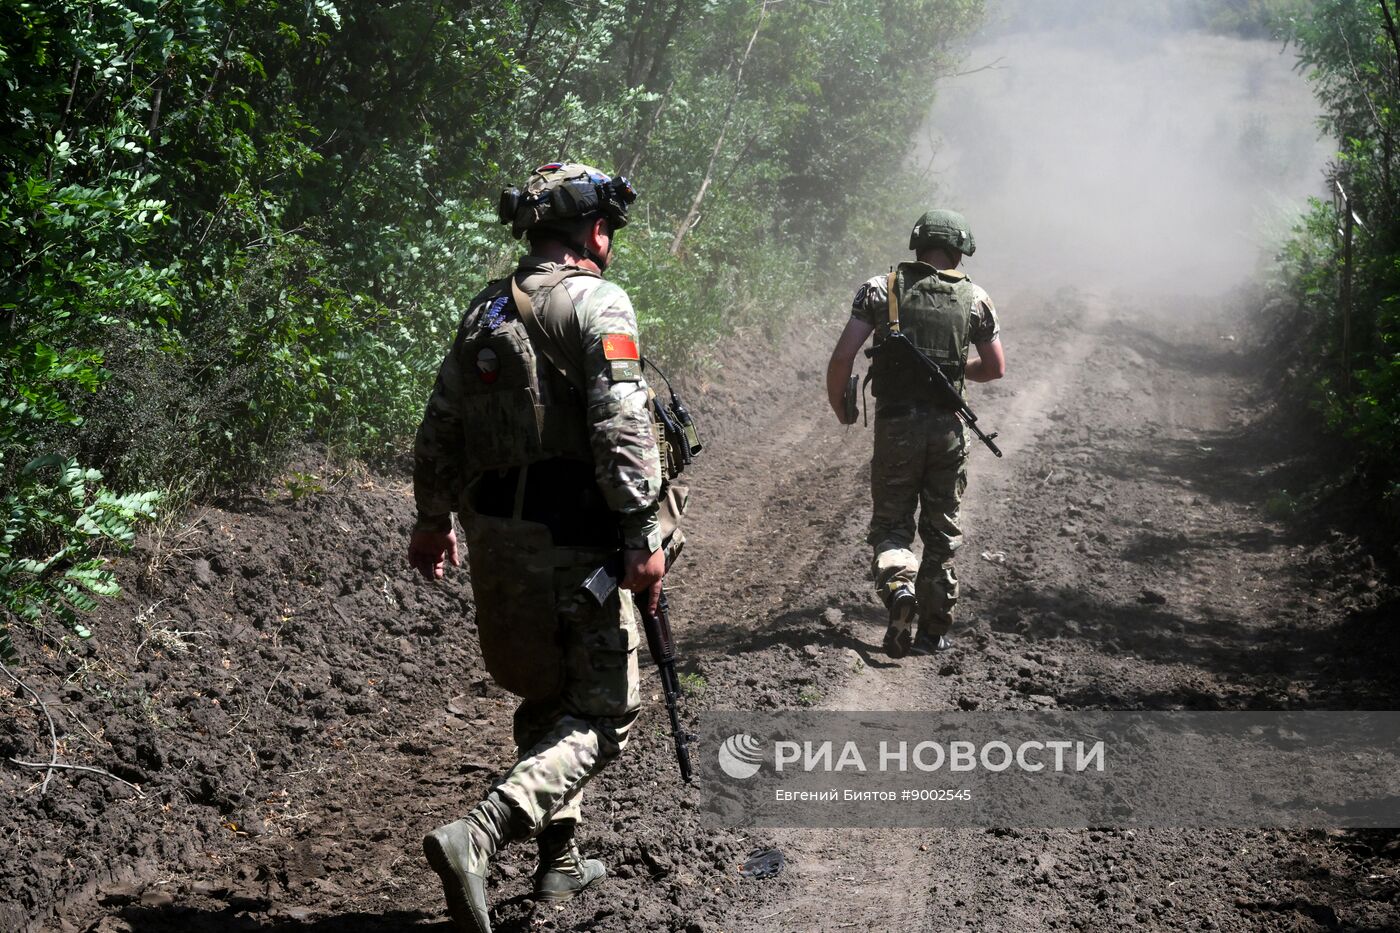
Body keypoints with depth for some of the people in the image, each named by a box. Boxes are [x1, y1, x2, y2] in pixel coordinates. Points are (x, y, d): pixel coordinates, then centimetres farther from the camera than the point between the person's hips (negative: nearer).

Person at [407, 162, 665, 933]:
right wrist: (643, 536, -19)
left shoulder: (485, 309, 13)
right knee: (603, 709, -3)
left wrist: (433, 519, 25)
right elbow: (621, 429, -19)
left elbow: (440, 424, 16)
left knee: (544, 695, 22)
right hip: (572, 538, -8)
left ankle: (559, 861, 28)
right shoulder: (598, 304, -10)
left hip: (494, 532, 8)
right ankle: (478, 836, -20)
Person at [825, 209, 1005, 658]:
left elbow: (842, 357, -9)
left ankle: (898, 585, -18)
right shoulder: (974, 299, 2)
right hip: (947, 428, 1)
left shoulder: (881, 289, -2)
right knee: (942, 532, 13)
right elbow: (996, 369, 10)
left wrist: (839, 408, 6)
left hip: (895, 424, -1)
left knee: (890, 524, 11)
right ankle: (935, 630, 18)